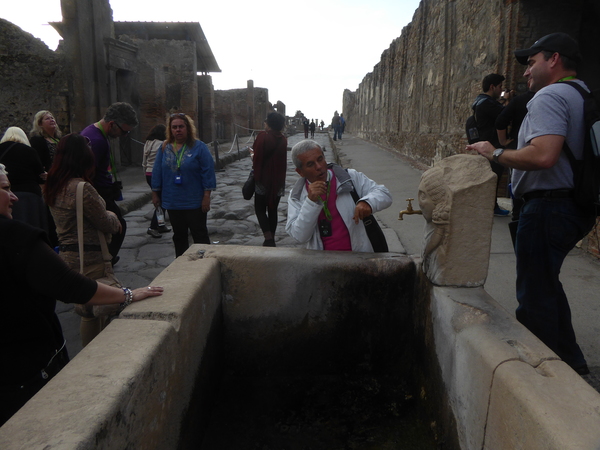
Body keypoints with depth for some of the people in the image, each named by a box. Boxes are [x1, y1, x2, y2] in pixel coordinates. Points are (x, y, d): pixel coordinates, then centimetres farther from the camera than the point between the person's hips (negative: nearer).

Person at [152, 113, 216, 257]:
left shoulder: (199, 147, -7)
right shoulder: (165, 148, 5)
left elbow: (208, 171, -11)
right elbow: (157, 171, 10)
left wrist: (206, 196, -14)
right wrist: (155, 193, 8)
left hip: (195, 202, -4)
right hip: (172, 201, 5)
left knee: (200, 235, 2)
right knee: (179, 235, 15)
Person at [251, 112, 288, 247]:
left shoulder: (263, 136, -14)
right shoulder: (283, 140, 2)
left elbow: (257, 158, -13)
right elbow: (283, 162, 9)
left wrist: (256, 175, 0)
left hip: (263, 180, -5)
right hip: (278, 181, 5)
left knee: (260, 209, 5)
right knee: (273, 210, 14)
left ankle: (268, 238, -11)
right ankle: (271, 239, 19)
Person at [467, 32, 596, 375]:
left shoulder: (550, 95, -13)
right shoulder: (585, 97, 18)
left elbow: (543, 155, -29)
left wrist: (496, 154, -15)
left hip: (549, 205, -10)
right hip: (579, 206, 10)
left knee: (536, 294, 1)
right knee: (546, 284, 23)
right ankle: (570, 361, 36)